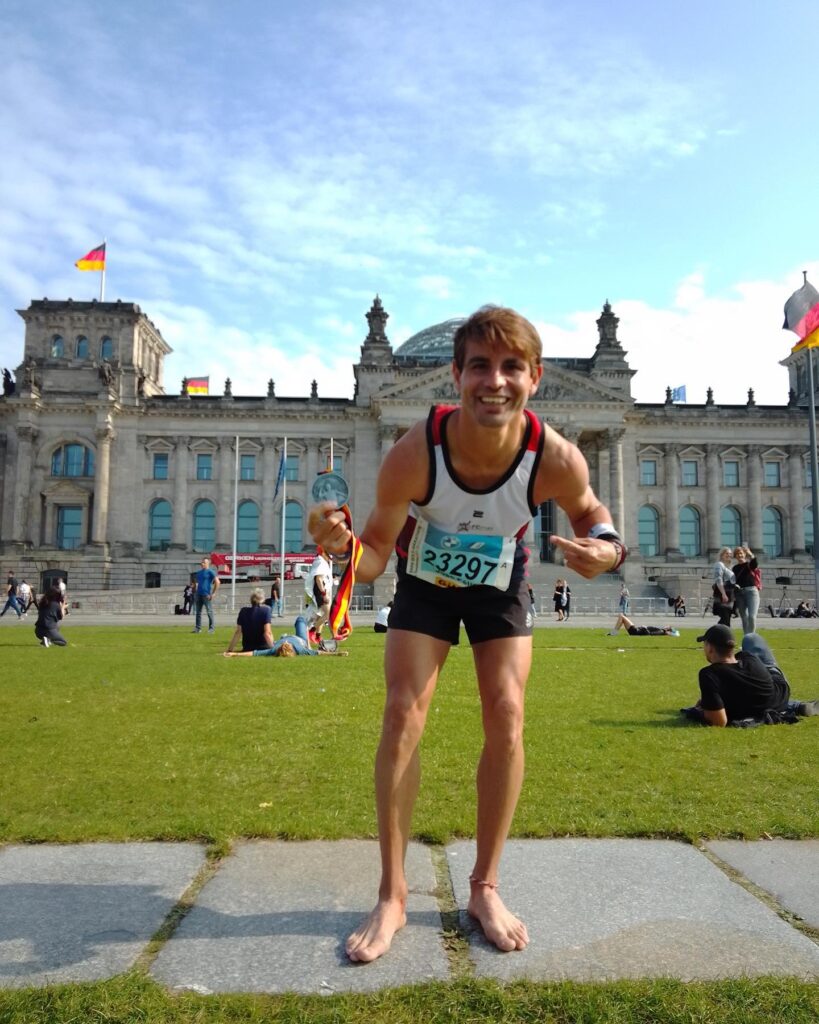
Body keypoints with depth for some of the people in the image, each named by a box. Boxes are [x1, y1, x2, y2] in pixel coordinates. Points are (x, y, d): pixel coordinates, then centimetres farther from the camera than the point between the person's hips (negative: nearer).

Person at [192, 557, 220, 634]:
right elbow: (195, 583, 26)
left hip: (206, 595, -7)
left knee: (209, 612, -3)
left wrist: (213, 593, -14)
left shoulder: (211, 572, -5)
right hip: (198, 595, 7)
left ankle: (211, 628, 2)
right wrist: (195, 592, 14)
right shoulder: (199, 572, 16)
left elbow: (217, 582, -11)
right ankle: (198, 628, 12)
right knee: (198, 612, 7)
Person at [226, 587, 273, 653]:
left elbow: (238, 632, 2)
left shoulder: (243, 611, 2)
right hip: (263, 648, -5)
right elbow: (267, 633, -17)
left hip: (247, 649, 5)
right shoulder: (266, 610, -9)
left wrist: (229, 650, 7)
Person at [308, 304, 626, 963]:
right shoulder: (413, 453, -36)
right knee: (404, 715, -9)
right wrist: (343, 543, -47)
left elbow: (588, 512, -7)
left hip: (500, 585, 1)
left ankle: (485, 887, 14)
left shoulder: (556, 459, -32)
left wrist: (607, 547, -30)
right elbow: (375, 554, -23)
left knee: (507, 718, -6)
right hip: (424, 581, -1)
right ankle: (392, 896, 7)